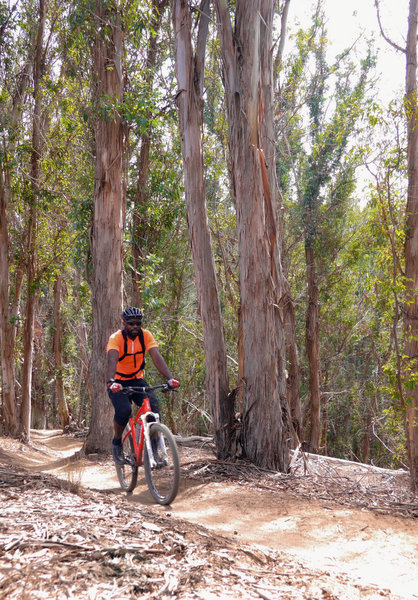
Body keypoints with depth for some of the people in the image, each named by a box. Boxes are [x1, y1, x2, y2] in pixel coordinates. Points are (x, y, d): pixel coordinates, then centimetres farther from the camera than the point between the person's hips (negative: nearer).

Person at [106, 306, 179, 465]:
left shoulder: (146, 335, -11)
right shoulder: (116, 338, -21)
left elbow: (157, 357, -23)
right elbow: (112, 360, -37)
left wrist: (170, 378, -38)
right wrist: (111, 382, -55)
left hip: (137, 380, 3)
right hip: (118, 383, -3)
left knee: (153, 405, -23)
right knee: (124, 410, -29)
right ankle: (117, 443, 0)